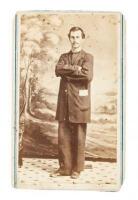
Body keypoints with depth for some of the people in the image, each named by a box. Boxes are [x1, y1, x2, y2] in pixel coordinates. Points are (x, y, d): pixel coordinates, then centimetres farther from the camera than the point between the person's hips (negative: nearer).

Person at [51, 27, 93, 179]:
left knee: (79, 138, 1)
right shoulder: (64, 57, 18)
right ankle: (64, 167, 14)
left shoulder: (87, 57, 4)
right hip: (64, 102, 4)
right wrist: (76, 69, -11)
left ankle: (77, 169, 12)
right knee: (63, 136, 4)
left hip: (79, 103, -4)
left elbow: (88, 75, -15)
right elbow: (58, 70, -2)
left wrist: (67, 71, -7)